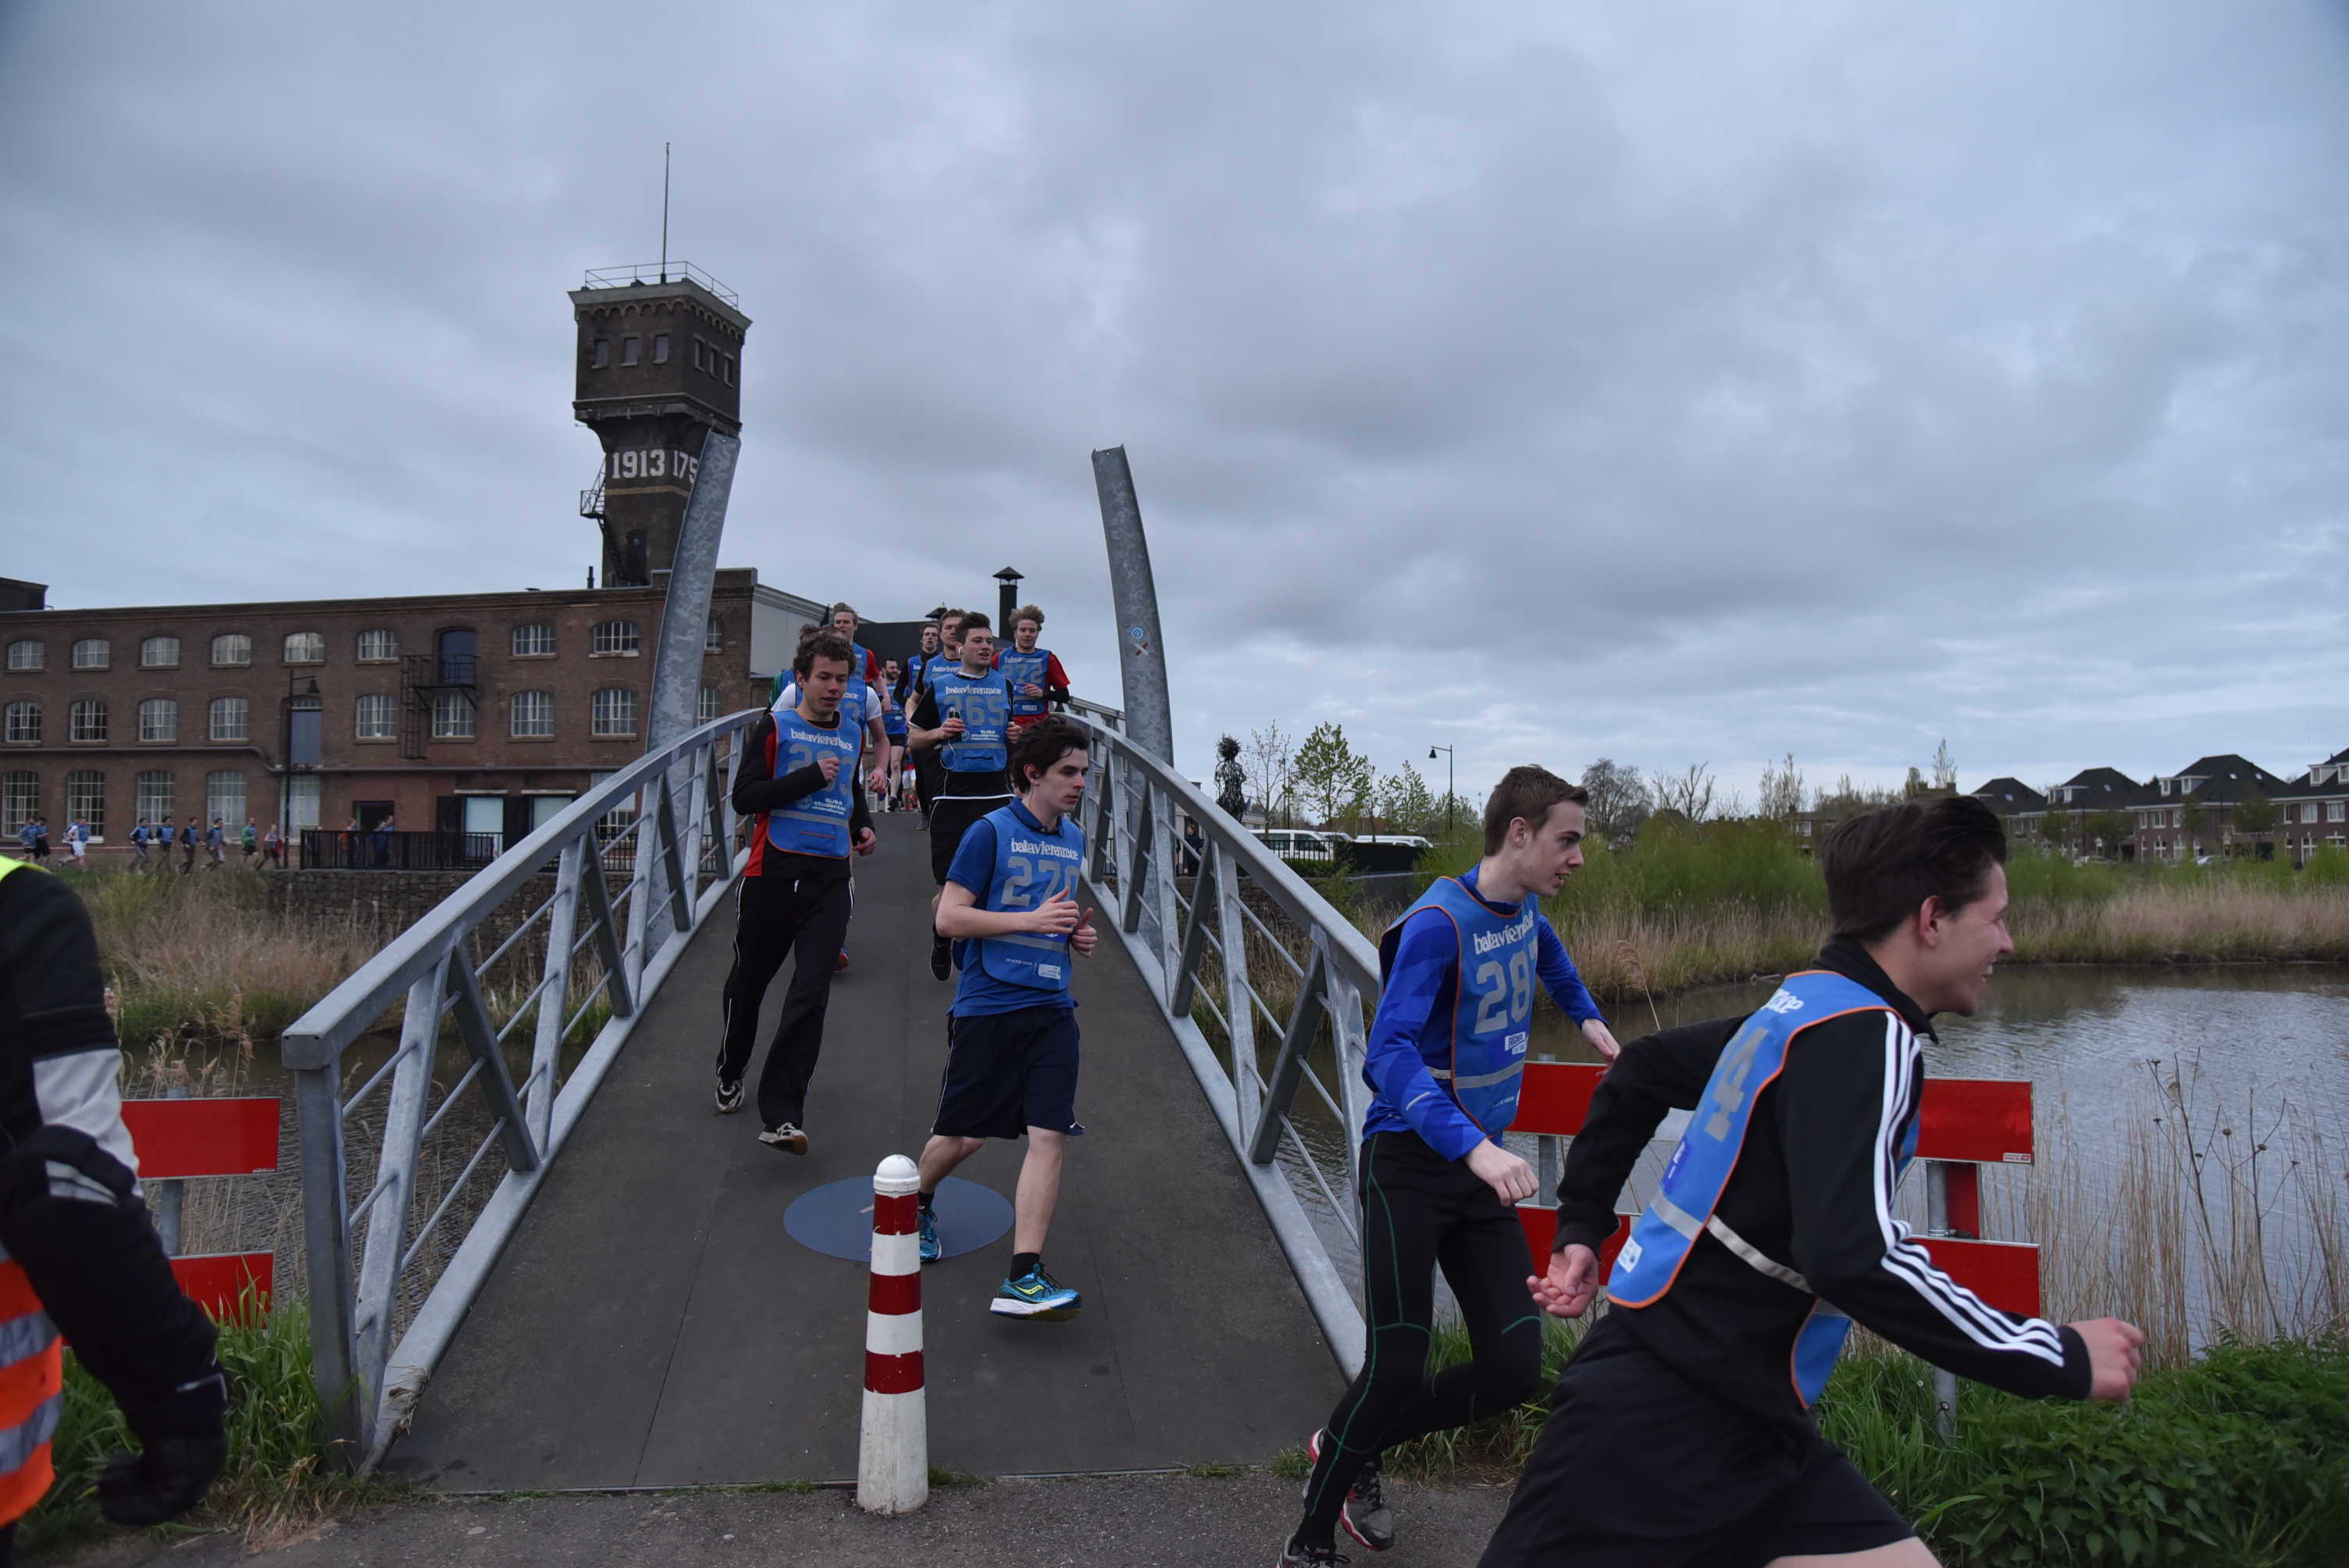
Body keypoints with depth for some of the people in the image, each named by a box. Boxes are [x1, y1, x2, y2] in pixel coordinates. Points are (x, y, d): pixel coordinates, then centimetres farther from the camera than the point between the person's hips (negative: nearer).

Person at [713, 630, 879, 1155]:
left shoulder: (851, 733, 16)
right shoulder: (775, 726, 0)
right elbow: (744, 797, -10)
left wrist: (862, 824, 17)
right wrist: (812, 777, -15)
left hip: (830, 878, 3)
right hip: (773, 873, -3)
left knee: (811, 995, -10)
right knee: (749, 981, 13)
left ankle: (780, 1115, -10)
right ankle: (731, 1072, 40)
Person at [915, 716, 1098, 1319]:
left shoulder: (1073, 839, 13)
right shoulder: (991, 832, -8)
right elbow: (948, 917, -12)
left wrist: (1077, 933, 8)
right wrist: (1031, 919, -18)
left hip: (1051, 1009, 5)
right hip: (987, 1006, -5)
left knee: (1049, 1135, -9)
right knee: (962, 1137, 6)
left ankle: (1023, 1276, -7)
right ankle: (917, 1202, 39)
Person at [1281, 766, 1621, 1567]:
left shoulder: (1523, 911, 8)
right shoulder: (1438, 923, -18)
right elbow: (1389, 1050, -28)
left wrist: (1586, 1016, 35)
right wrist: (1474, 1147, -38)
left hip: (1481, 1168, 7)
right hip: (1411, 1162, -7)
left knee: (1514, 1368, 0)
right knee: (1398, 1368, -9)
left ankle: (1352, 1448, 25)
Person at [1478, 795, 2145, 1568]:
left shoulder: (1804, 1006, 11)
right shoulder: (1866, 1038, -17)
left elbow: (1639, 1071, 22)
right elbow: (1852, 1256, -28)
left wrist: (1583, 1224, 23)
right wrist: (2060, 1360, -16)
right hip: (1661, 1426, -9)